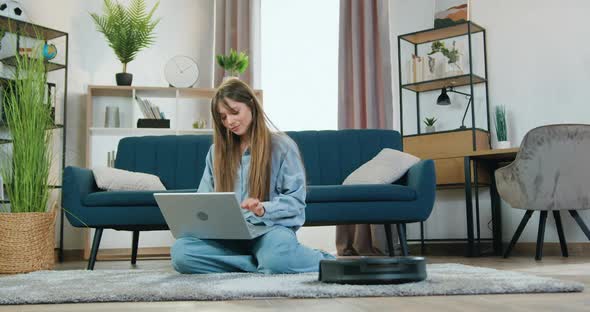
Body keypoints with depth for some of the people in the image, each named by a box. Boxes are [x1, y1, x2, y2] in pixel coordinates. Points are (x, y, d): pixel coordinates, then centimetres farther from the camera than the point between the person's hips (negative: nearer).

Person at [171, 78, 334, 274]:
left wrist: (263, 209, -20)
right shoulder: (216, 151, 17)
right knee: (180, 252, -28)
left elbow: (296, 201, -1)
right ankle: (265, 262, -19)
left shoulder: (282, 145, 4)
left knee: (277, 259, -41)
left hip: (270, 228, -4)